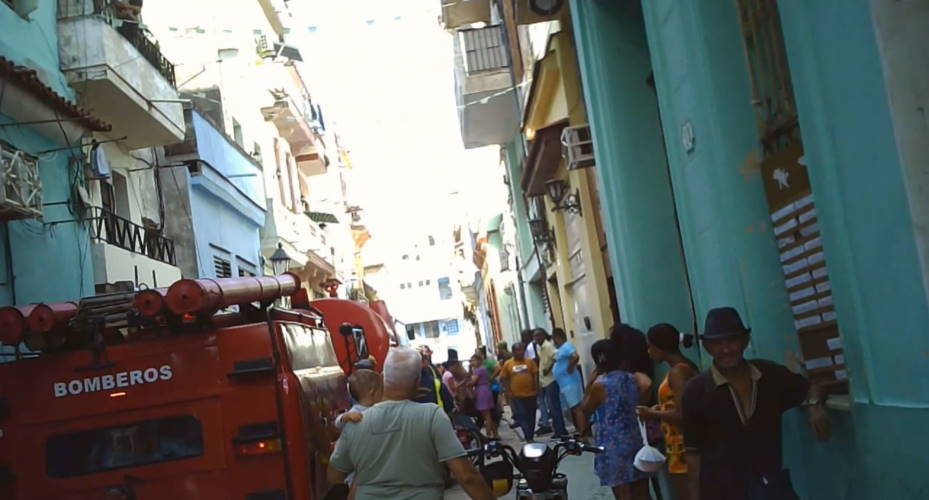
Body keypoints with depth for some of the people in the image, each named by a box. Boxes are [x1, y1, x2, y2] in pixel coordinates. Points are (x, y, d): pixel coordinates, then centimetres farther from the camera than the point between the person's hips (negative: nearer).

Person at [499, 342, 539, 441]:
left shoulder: (530, 361, 3)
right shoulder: (508, 364, -1)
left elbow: (535, 375, 4)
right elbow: (503, 378, 3)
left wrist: (536, 388, -4)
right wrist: (508, 391, -5)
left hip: (531, 394, 2)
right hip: (517, 396, -2)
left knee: (531, 416, 10)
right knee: (522, 417, -6)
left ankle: (531, 437, 23)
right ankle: (528, 438, -5)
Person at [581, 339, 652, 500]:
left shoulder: (600, 384, -13)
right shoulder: (633, 378, 2)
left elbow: (585, 408, -1)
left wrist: (591, 380, -1)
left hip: (612, 446, -6)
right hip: (635, 442, 6)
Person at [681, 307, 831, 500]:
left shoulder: (770, 374, 2)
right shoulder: (697, 390, -6)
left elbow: (810, 387, 20)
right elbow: (693, 452, -2)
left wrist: (815, 404, -3)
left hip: (771, 484, 3)